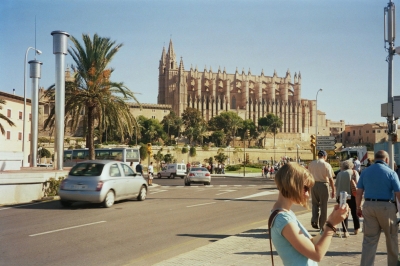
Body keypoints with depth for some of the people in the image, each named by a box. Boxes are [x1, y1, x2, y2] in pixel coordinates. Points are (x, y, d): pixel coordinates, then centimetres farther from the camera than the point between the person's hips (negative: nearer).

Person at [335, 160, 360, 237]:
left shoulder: (340, 173, 11)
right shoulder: (354, 172, 7)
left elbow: (336, 185, 5)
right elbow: (357, 183, -6)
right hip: (351, 194, -1)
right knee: (354, 212, 17)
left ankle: (345, 231, 2)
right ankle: (356, 229, 31)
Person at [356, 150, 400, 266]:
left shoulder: (365, 171, 4)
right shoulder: (390, 172, -6)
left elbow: (359, 192, 3)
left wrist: (358, 207, 12)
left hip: (369, 206, 3)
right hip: (386, 206, -3)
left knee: (369, 239, 7)